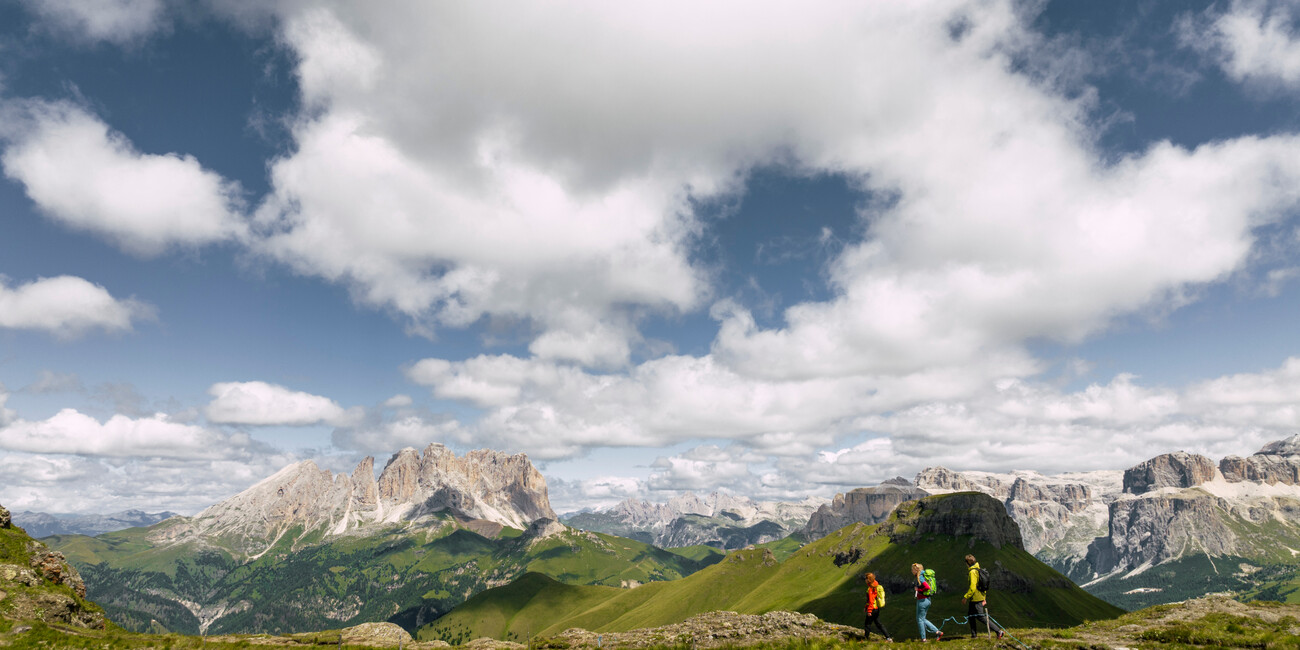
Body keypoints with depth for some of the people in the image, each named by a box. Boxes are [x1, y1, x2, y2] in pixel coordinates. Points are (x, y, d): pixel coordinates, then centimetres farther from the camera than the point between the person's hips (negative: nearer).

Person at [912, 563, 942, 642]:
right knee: (923, 619, 18)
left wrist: (919, 590, -16)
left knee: (920, 619, 3)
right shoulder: (923, 576, 11)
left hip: (922, 600, -10)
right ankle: (937, 632, 15)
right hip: (927, 600, 10)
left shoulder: (920, 578, -17)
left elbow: (927, 587, -30)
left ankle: (923, 638, 11)